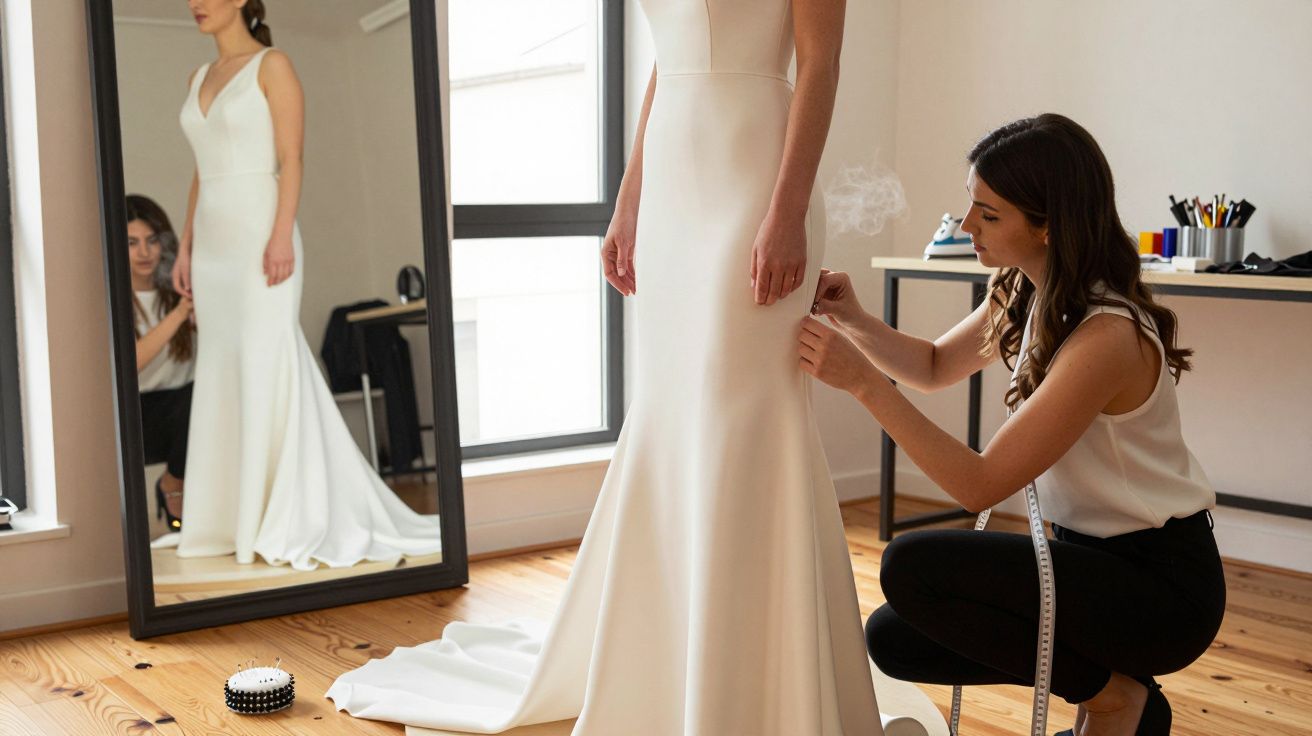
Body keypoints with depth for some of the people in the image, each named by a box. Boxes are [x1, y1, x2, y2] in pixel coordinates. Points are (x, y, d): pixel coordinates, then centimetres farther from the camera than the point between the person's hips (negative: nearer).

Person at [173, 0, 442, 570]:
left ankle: (297, 523, 0)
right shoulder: (199, 79, 17)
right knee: (223, 374, 6)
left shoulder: (272, 65, -3)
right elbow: (201, 173, 19)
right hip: (213, 242, 7)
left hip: (259, 233, -7)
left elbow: (291, 160, -11)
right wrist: (185, 247, 14)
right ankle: (240, 517, 13)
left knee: (268, 369, -7)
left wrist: (282, 235, -19)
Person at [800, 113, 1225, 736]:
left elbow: (980, 485, -26)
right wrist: (855, 321, -4)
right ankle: (1103, 677, 13)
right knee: (892, 638, -2)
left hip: (1162, 587, -8)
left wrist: (864, 381, -29)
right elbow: (934, 367, 15)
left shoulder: (1108, 336, -27)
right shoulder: (1025, 295, 1)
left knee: (911, 566, -24)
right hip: (1092, 550, 8)